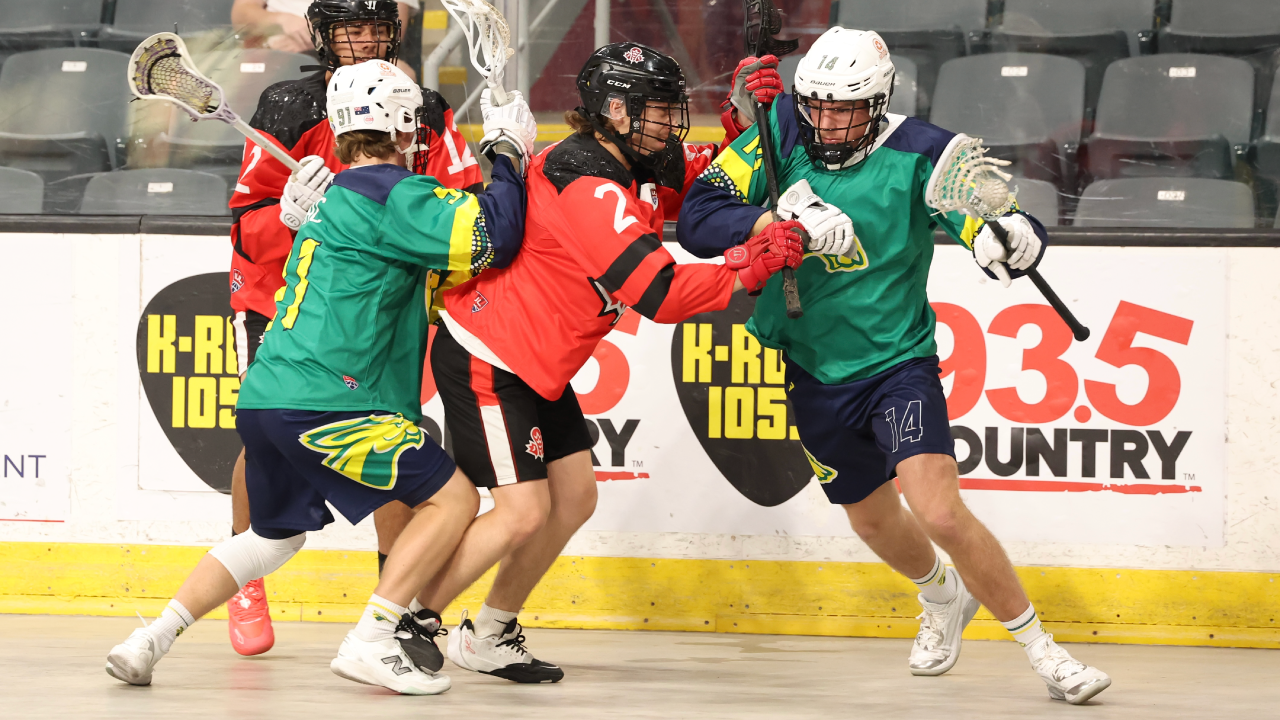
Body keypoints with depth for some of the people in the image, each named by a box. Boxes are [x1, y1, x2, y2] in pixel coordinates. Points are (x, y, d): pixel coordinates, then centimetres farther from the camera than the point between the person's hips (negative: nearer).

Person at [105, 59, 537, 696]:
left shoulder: (332, 197, 22)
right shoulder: (391, 194, -7)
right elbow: (489, 236, -16)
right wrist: (505, 155, -2)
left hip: (265, 398, 9)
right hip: (320, 403, -9)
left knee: (275, 533, 28)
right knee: (452, 497, -3)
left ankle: (149, 641, 19)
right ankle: (371, 643, -9)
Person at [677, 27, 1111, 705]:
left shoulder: (919, 154, -20)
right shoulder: (782, 130, -11)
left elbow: (1019, 237, -24)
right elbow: (698, 218, -18)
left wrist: (1011, 238, -50)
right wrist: (786, 225, -34)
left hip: (898, 362, -4)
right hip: (814, 370, 4)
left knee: (939, 510, -22)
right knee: (872, 518, 22)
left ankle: (1041, 648, -6)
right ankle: (944, 597, 54)